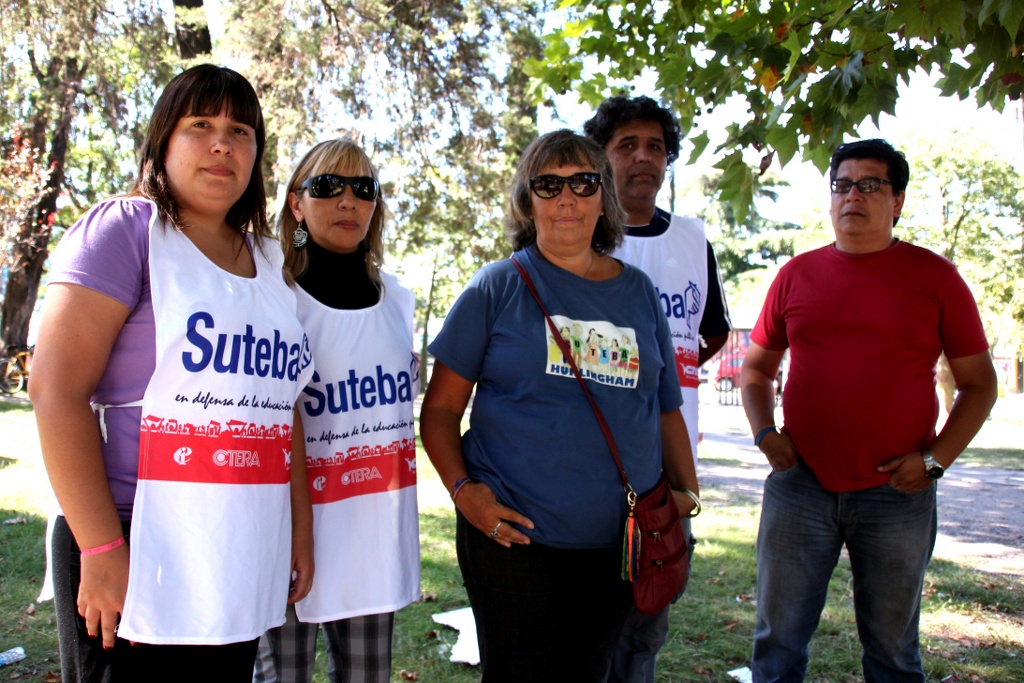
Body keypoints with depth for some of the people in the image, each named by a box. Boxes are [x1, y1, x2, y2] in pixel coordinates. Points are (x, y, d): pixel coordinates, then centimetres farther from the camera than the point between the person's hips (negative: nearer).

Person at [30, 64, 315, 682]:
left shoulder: (268, 260, 13)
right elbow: (57, 387, -13)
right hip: (137, 550, -6)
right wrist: (103, 548, -17)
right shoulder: (124, 229, -5)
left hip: (242, 560, 6)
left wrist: (300, 531, 12)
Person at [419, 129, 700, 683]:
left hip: (619, 545, 4)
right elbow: (441, 407, -1)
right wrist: (461, 488, -13)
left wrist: (687, 492, 5)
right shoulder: (500, 286, -1)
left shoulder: (639, 292, 10)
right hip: (514, 535, -3)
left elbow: (667, 408, 16)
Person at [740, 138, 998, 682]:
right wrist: (764, 433, 0)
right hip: (800, 484, 2)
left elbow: (979, 382, 4)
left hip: (897, 494, -1)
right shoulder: (797, 274, 7)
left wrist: (936, 458, -7)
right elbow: (757, 368, 16)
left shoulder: (934, 276, 2)